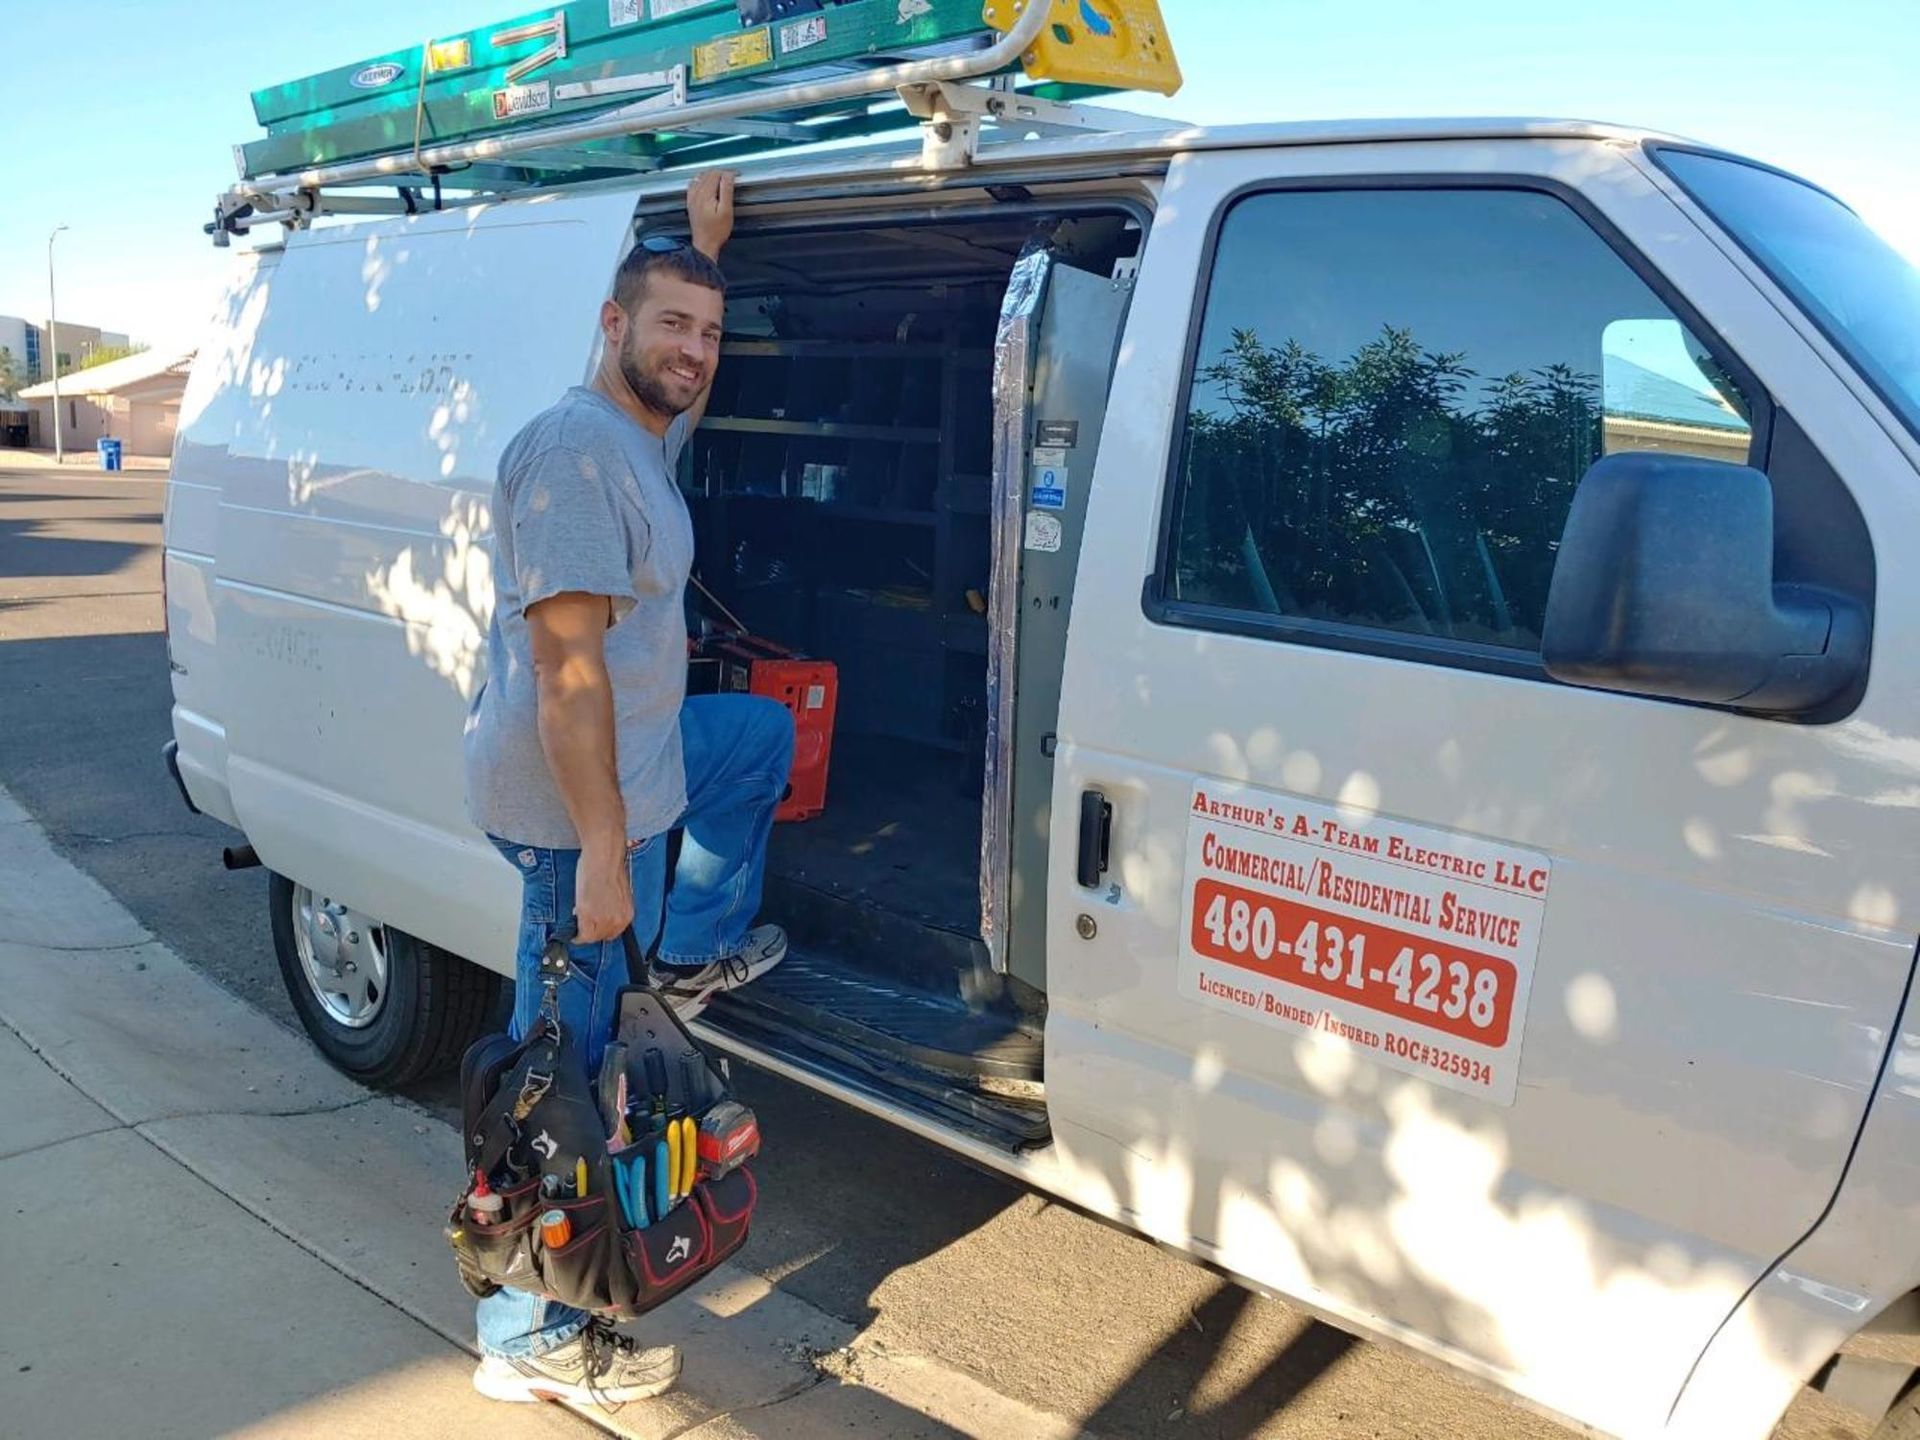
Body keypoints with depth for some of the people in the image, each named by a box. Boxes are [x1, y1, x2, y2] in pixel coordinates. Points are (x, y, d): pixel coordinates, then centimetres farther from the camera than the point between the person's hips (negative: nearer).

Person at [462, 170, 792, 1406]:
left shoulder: (646, 436, 9)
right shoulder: (576, 449, -22)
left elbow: (685, 391, 36)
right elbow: (568, 668, -26)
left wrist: (709, 246, 25)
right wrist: (601, 853, -26)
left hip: (638, 756, 10)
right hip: (582, 801, -10)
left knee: (764, 735, 31)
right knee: (565, 1067, 0)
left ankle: (695, 956, 33)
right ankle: (534, 1341, 15)